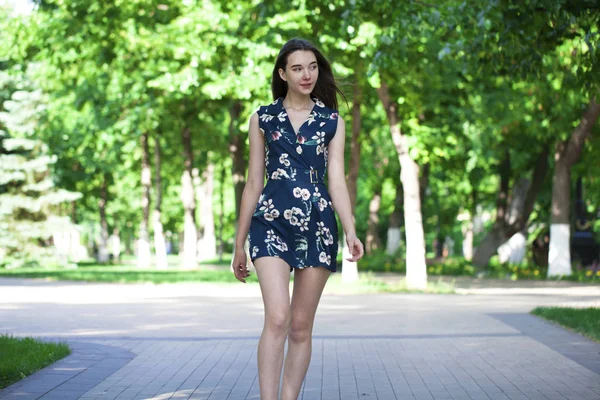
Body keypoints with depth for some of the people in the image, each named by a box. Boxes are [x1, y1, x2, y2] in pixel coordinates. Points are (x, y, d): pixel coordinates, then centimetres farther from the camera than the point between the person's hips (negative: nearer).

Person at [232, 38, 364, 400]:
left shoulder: (332, 122, 10)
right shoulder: (263, 118, 9)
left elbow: (337, 181, 3)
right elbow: (254, 184, 11)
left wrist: (350, 232, -13)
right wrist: (240, 243, 11)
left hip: (318, 227, 2)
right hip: (272, 223, -1)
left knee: (301, 327, 5)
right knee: (277, 318, -18)